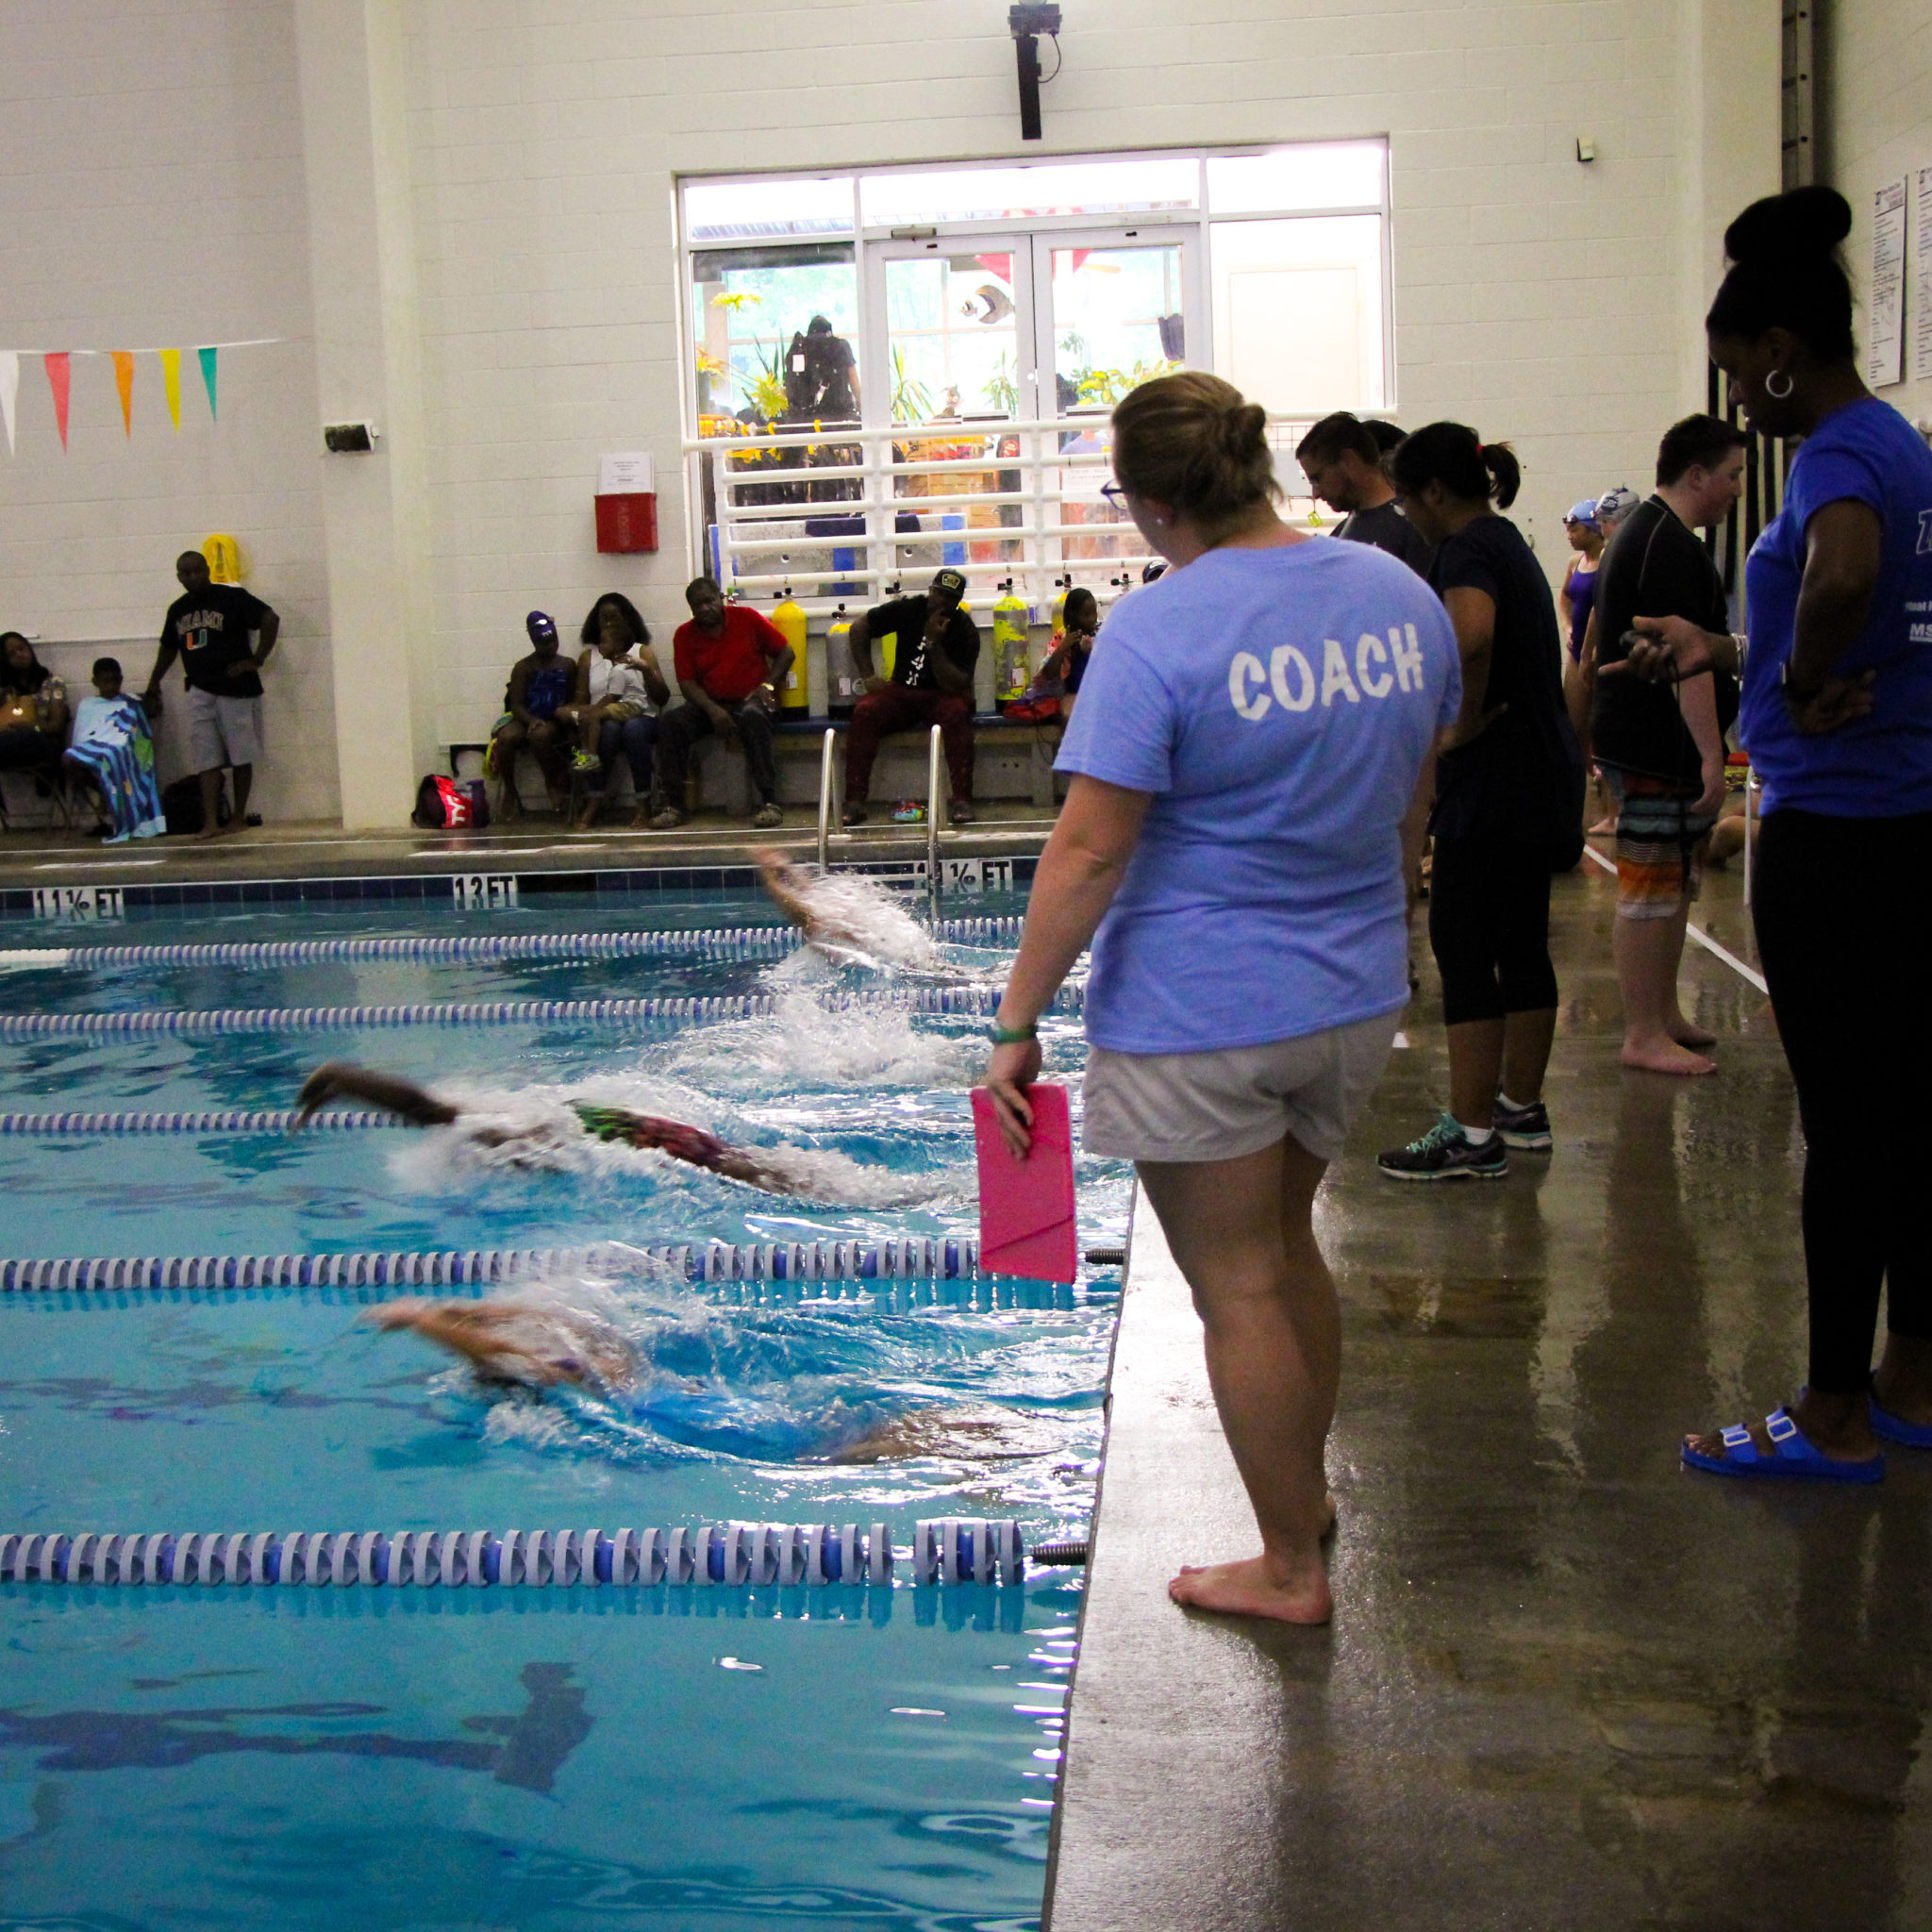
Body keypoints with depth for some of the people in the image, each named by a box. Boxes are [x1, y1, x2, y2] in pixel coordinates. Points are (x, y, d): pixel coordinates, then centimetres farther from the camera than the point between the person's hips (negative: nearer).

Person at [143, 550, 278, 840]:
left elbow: (270, 619, -8)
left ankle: (239, 816, 14)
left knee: (241, 757, 1)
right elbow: (168, 648, 27)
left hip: (236, 688, -4)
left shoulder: (232, 598, -4)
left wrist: (257, 659, -12)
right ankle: (211, 822, -7)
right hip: (200, 691, 4)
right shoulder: (177, 610, 14)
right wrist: (153, 686, 33)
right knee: (207, 760, -3)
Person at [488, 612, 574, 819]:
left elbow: (573, 700, 7)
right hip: (524, 720, 1)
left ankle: (553, 785, -14)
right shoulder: (523, 667, 4)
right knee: (506, 737, -34)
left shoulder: (567, 666, 9)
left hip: (553, 722, 0)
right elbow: (516, 704, -4)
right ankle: (509, 792, -13)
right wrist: (532, 721, -23)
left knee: (540, 735, -38)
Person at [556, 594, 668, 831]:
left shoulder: (642, 652, 15)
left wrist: (646, 669, -12)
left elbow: (662, 699, 3)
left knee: (633, 729, -37)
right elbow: (581, 702, 9)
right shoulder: (588, 658, 18)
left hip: (640, 716, 0)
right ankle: (593, 802, -37)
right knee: (610, 729, -36)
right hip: (603, 720, 0)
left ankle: (644, 803, -34)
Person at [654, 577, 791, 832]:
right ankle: (674, 806, -22)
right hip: (710, 704, 3)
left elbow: (785, 652, 6)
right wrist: (712, 710, -17)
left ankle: (769, 802, -39)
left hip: (750, 699, -3)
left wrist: (768, 685, -9)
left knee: (752, 716, -38)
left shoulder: (748, 618, 2)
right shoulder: (685, 635, 6)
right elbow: (687, 682, 0)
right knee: (669, 722, -24)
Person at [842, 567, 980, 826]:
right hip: (901, 691, 2)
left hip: (941, 697, -2)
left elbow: (955, 686, -18)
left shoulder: (965, 631, -9)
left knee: (957, 713, -36)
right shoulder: (909, 609, -2)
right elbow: (859, 627, 4)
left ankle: (962, 801, -34)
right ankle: (854, 803, -27)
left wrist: (934, 644, -25)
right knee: (864, 712, -26)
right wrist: (867, 676, -4)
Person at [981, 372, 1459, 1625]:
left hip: (1198, 1017, -7)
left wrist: (1018, 1022, -11)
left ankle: (1290, 1569, 19)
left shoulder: (1159, 630, -18)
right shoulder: (1400, 594, 3)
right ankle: (1303, 1489, 40)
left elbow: (1090, 850, -19)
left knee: (1238, 1286, 7)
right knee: (1286, 1243, 25)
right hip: (1355, 1000, 7)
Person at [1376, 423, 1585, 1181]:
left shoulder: (1468, 551, -14)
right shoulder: (1508, 542, 18)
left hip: (1493, 782, -10)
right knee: (1520, 945, 16)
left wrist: (1465, 722, -23)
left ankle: (1472, 1136, -4)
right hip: (1541, 777, 10)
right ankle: (1522, 1106, 26)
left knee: (1464, 948, -7)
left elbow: (1471, 635, -37)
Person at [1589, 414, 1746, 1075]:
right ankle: (1645, 1037, -1)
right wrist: (1712, 754, -25)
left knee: (1675, 878, 16)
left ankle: (1663, 1016, 25)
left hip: (1635, 739, 11)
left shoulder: (1642, 531, 18)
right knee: (1653, 885, -6)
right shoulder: (1672, 545, -17)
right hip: (1659, 747, -11)